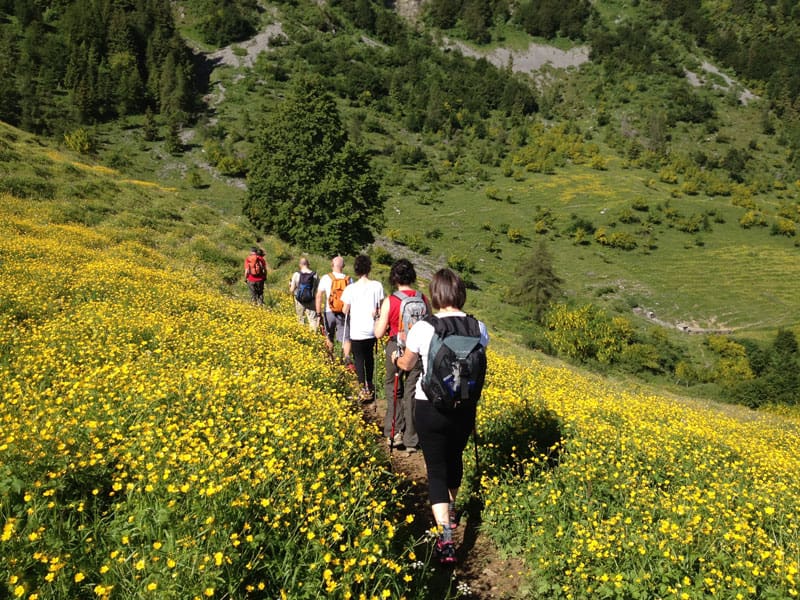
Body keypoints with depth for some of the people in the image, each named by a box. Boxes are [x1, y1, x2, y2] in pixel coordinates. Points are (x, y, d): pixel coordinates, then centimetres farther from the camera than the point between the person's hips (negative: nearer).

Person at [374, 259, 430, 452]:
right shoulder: (423, 299, -5)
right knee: (412, 394, 11)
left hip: (396, 349, -2)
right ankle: (411, 440, 17)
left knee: (393, 390, 19)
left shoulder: (390, 301, -12)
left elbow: (379, 333, -9)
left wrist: (378, 319, 9)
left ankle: (395, 432, 12)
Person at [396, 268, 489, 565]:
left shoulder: (423, 328, -15)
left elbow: (407, 364, 4)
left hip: (430, 407, -3)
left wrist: (397, 358, 27)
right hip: (465, 407, 4)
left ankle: (446, 537, -6)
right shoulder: (478, 328, -8)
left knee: (436, 469, 7)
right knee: (455, 457, 27)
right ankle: (450, 510, 50)